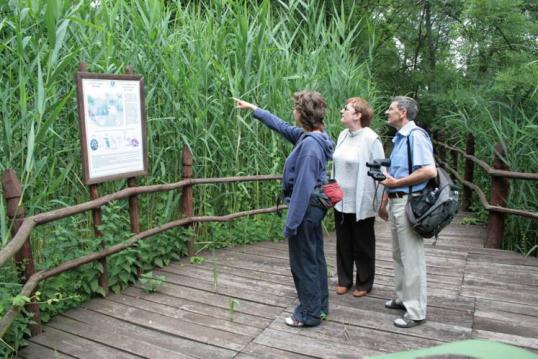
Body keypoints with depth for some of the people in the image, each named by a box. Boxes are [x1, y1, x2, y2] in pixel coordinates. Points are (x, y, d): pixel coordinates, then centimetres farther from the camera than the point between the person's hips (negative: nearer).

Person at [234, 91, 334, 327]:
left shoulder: (309, 144, -23)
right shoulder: (309, 136, 6)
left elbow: (303, 186, -25)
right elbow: (281, 126, 20)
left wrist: (291, 222, -20)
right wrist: (253, 109, 27)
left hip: (305, 208, -10)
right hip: (314, 207, 10)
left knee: (303, 263, 4)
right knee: (315, 258, 18)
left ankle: (309, 314, 18)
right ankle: (319, 306, 33)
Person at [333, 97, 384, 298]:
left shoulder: (370, 139, -15)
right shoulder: (343, 135, 5)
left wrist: (377, 202, -13)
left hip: (361, 203, -6)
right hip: (341, 201, 6)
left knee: (363, 245, 11)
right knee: (343, 243, 16)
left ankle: (364, 283, 28)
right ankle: (344, 280, 31)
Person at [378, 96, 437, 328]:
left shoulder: (415, 136, -15)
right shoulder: (399, 138, 14)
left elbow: (430, 171, -26)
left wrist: (396, 183, -18)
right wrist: (384, 201, 20)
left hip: (408, 203, -10)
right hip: (396, 203, 10)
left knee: (411, 258, -1)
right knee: (399, 255, 19)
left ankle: (416, 312, 11)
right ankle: (403, 298, 34)